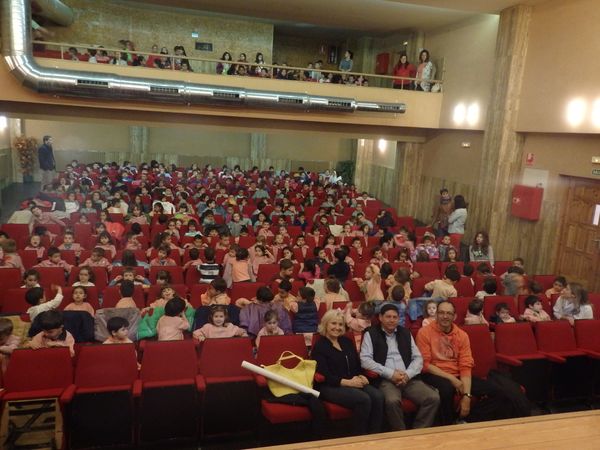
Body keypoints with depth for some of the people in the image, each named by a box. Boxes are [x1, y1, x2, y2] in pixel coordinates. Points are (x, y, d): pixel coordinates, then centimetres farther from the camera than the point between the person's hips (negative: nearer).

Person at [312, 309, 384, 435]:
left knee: (378, 396, -23)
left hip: (354, 382, 6)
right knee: (364, 399, -30)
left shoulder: (347, 342, 19)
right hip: (330, 387, -6)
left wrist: (361, 377, -3)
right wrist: (347, 382, -17)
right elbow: (324, 375, -11)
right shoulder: (319, 346, -1)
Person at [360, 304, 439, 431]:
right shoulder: (371, 334, 5)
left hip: (409, 378, 4)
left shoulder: (406, 333, 18)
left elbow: (418, 358, 13)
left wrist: (408, 374, -7)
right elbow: (365, 360, -6)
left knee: (433, 398, -18)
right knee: (392, 401, -34)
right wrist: (390, 373, -13)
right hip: (385, 379, -4)